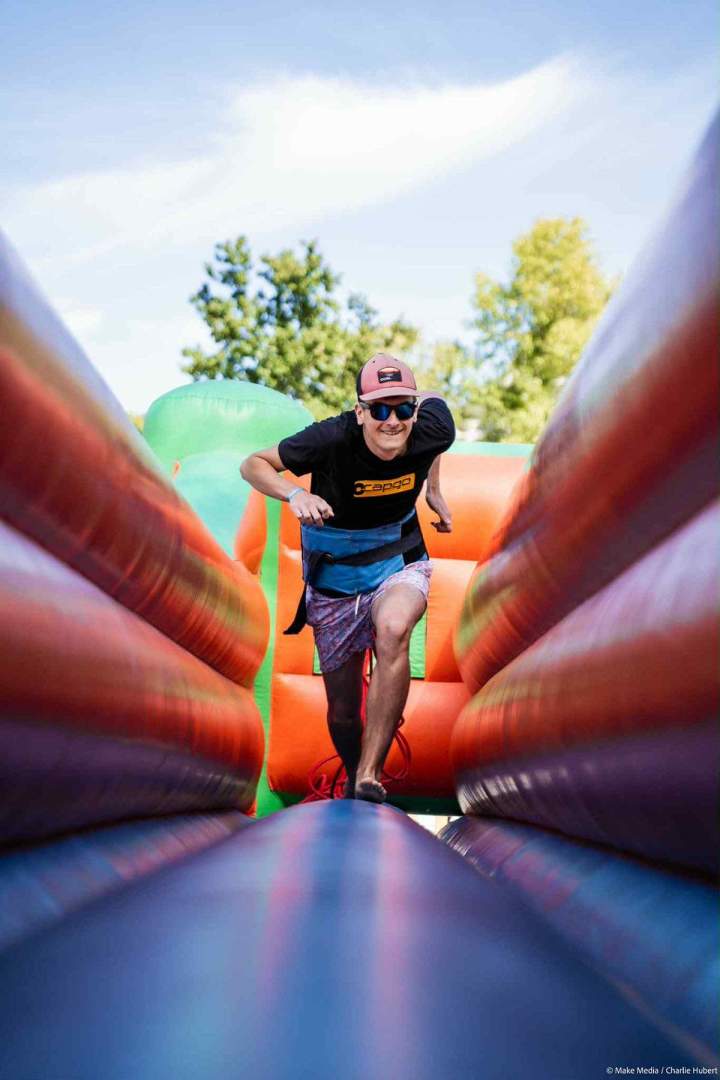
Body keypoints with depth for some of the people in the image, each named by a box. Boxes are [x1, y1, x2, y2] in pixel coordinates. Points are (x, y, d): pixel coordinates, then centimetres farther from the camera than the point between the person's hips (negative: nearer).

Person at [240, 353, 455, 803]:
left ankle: (369, 776, -27)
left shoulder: (432, 431, -18)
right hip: (335, 579, 0)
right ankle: (352, 781, 38)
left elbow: (434, 399, 9)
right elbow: (253, 464, -14)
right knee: (343, 711, 5)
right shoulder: (331, 439, -25)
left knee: (393, 630, -36)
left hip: (399, 564, 1)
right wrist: (295, 493, -36)